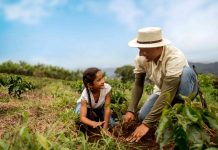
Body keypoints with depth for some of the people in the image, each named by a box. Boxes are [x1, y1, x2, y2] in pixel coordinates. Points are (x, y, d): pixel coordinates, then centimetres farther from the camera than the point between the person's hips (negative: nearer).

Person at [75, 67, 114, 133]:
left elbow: (107, 108, -31)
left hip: (99, 107, 2)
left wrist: (105, 128, -31)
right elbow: (82, 117, -40)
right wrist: (94, 124, -60)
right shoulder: (85, 95, -39)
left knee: (110, 124, -12)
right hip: (85, 106, -1)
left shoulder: (107, 88, -37)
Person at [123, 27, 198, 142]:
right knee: (142, 116, -11)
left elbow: (168, 93, -42)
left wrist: (147, 124, -42)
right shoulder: (141, 59, -21)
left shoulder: (175, 57, -38)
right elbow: (138, 85, -12)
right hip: (162, 90, 5)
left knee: (187, 71, -37)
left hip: (183, 89, -4)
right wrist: (131, 110, -25)